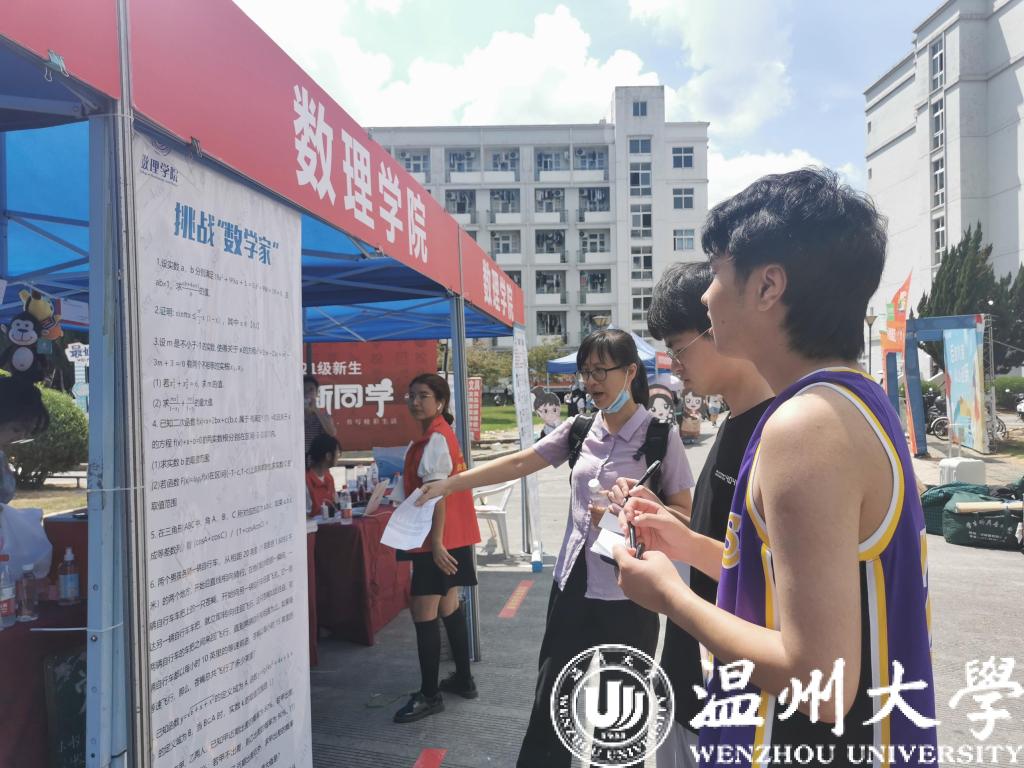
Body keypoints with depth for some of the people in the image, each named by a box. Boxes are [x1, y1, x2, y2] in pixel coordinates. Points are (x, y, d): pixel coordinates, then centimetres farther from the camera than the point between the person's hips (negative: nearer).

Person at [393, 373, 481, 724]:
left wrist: (436, 542, -24)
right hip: (452, 536, 10)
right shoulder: (441, 435, 15)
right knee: (448, 606, 18)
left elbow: (437, 493, -21)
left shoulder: (435, 439, -15)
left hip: (439, 539, -10)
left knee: (424, 613, -5)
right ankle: (463, 679, 29)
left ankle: (429, 695, 4)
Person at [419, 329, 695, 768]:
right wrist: (448, 485, -2)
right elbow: (518, 464, 3)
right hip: (573, 584, 4)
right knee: (550, 703, 13)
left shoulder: (660, 436, -9)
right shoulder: (579, 430, 4)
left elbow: (685, 515, -6)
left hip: (627, 592, -4)